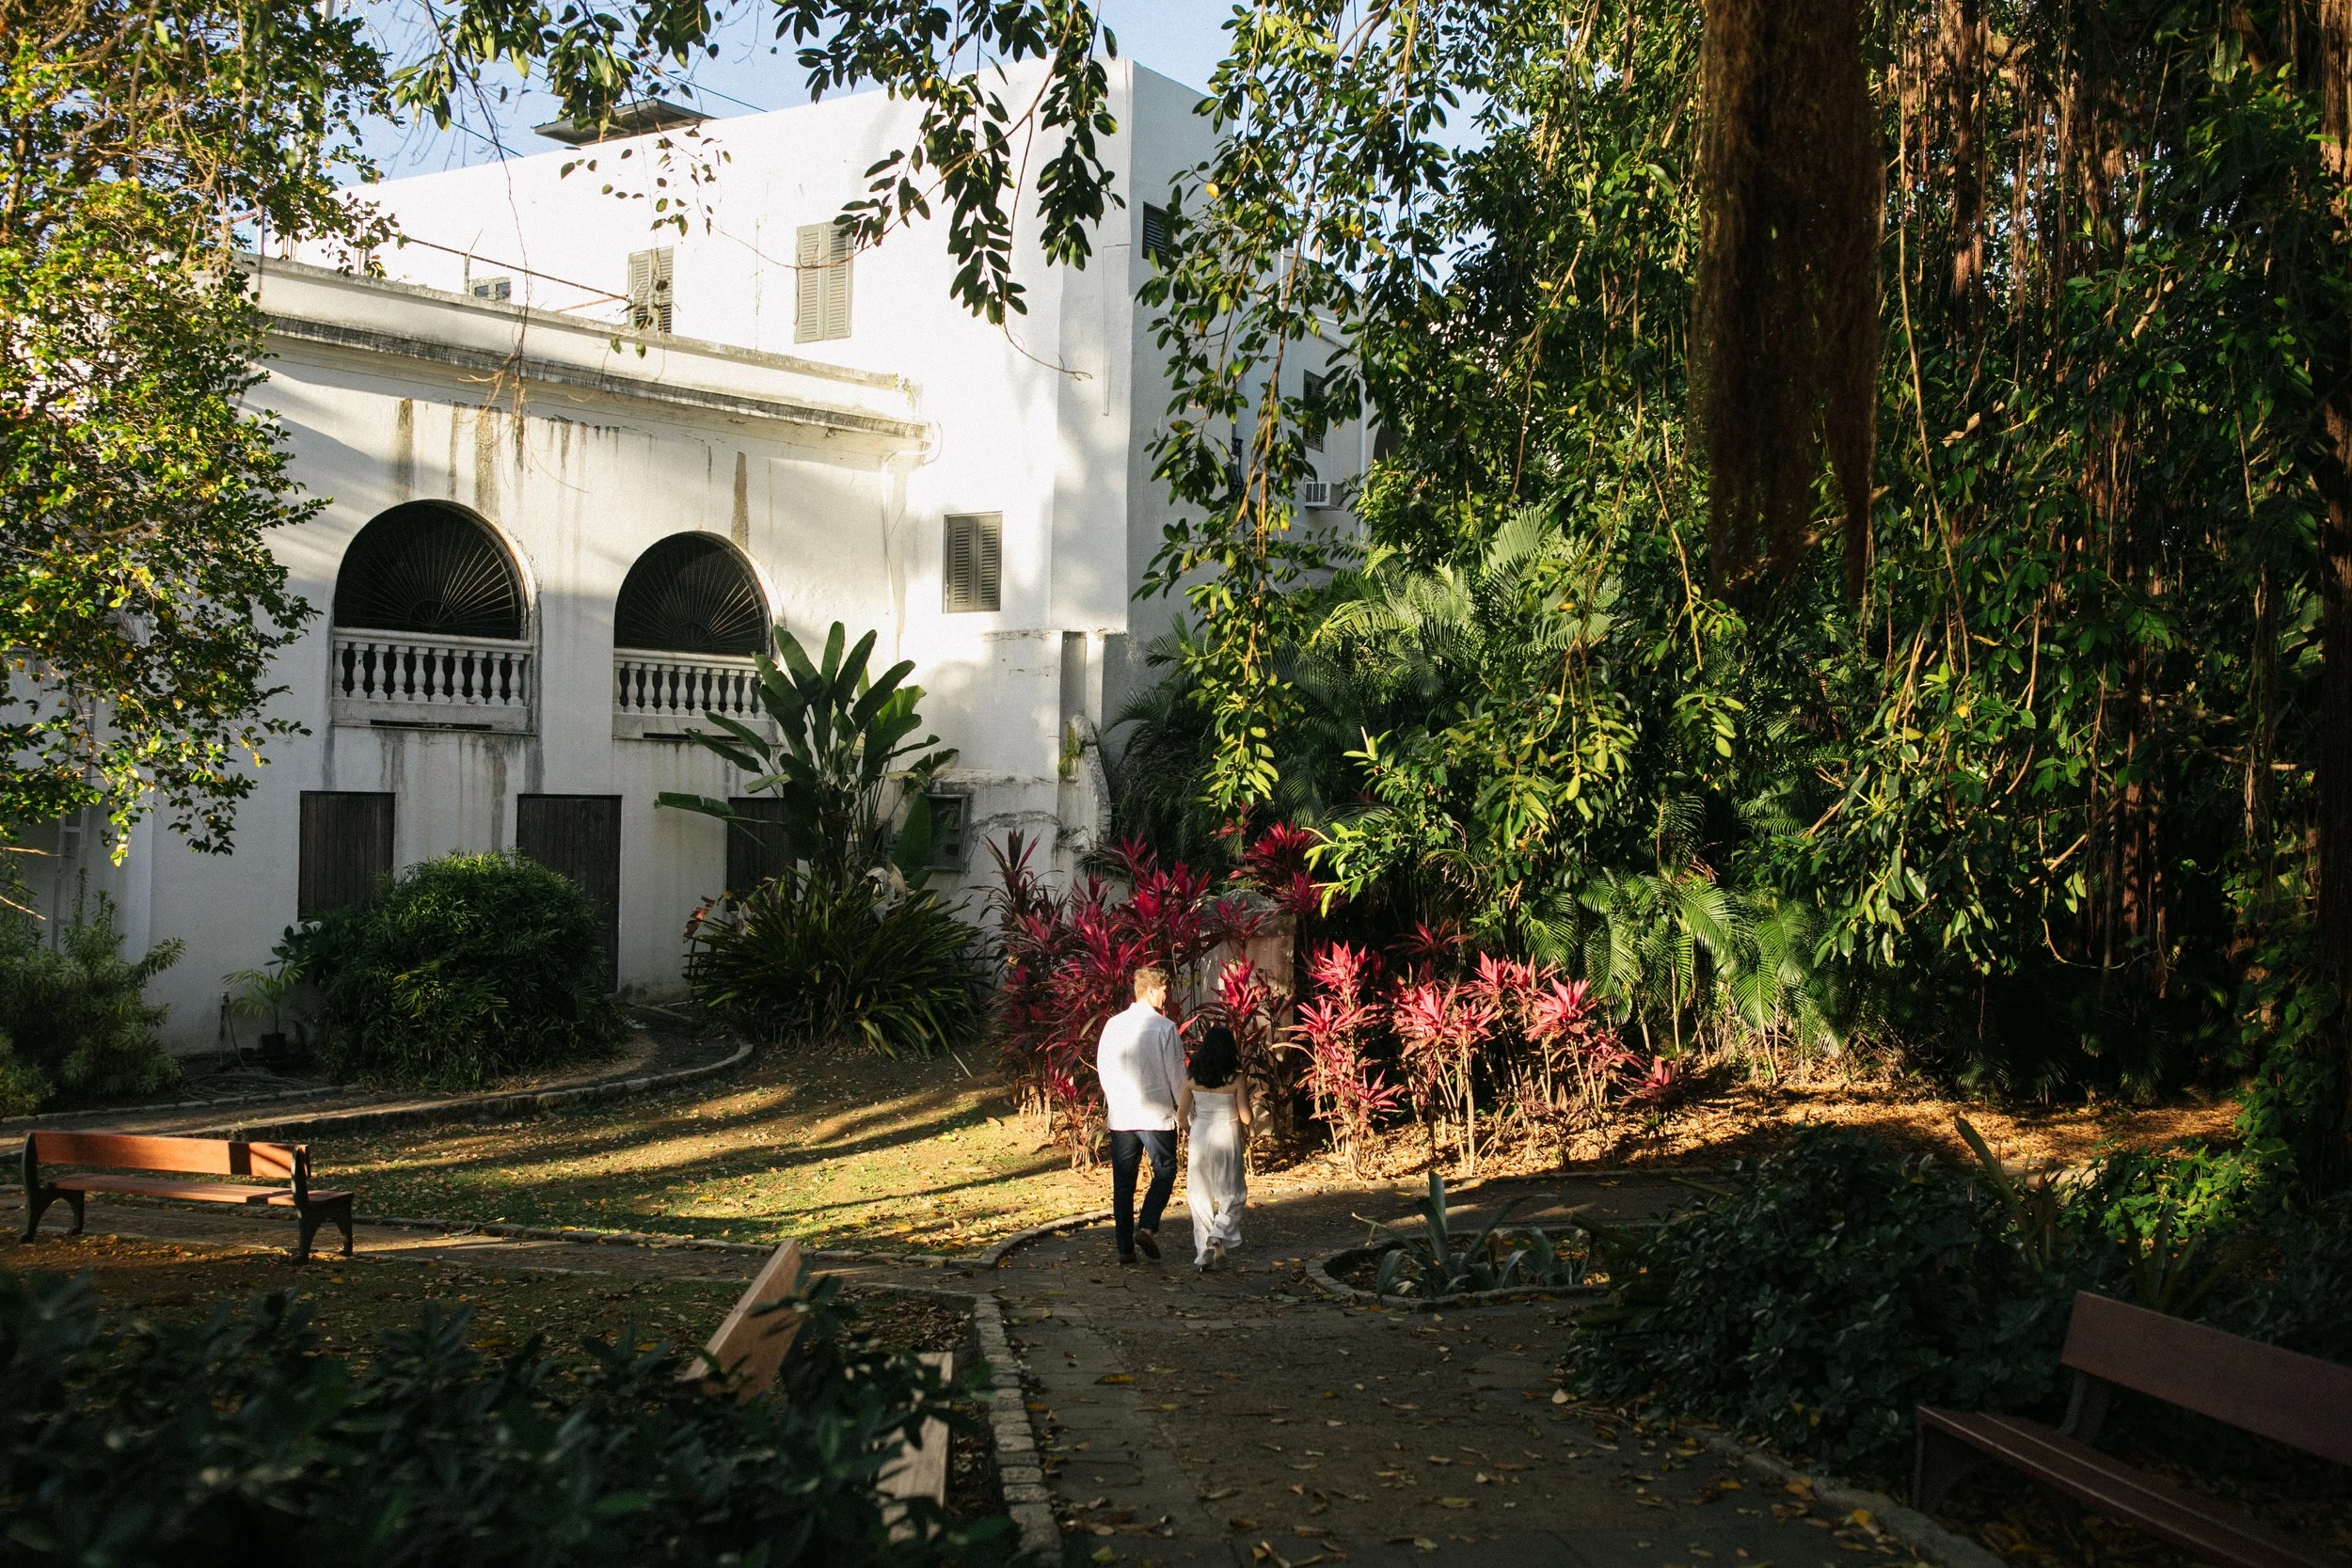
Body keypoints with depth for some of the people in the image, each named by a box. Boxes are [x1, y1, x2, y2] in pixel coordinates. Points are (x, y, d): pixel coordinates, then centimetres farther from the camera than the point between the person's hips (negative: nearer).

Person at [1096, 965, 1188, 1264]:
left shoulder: (1113, 1026, 2)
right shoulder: (1165, 1027, -9)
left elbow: (1103, 1068, 10)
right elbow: (1177, 1074, -6)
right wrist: (1185, 1109, 7)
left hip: (1120, 1115, 4)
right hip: (1157, 1113, -4)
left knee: (1123, 1181, 9)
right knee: (1164, 1172, 10)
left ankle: (1125, 1247, 9)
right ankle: (1147, 1226, -9)